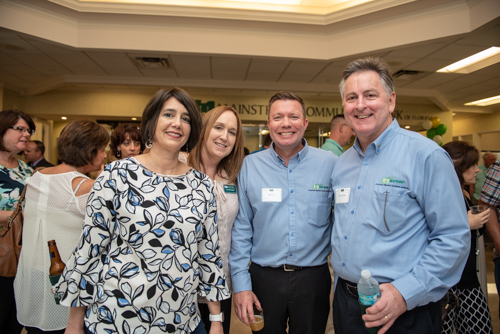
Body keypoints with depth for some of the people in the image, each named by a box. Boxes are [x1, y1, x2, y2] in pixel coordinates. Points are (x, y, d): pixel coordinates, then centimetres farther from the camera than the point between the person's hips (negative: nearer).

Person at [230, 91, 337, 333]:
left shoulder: (330, 164, -6)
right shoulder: (249, 166, -4)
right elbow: (241, 229, -2)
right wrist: (241, 283, -3)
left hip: (313, 277, 0)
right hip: (264, 277, 1)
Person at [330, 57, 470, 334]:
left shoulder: (425, 155, -13)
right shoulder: (342, 163, 6)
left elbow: (453, 238, -15)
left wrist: (405, 294, -21)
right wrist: (342, 285, 12)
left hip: (404, 310, -5)